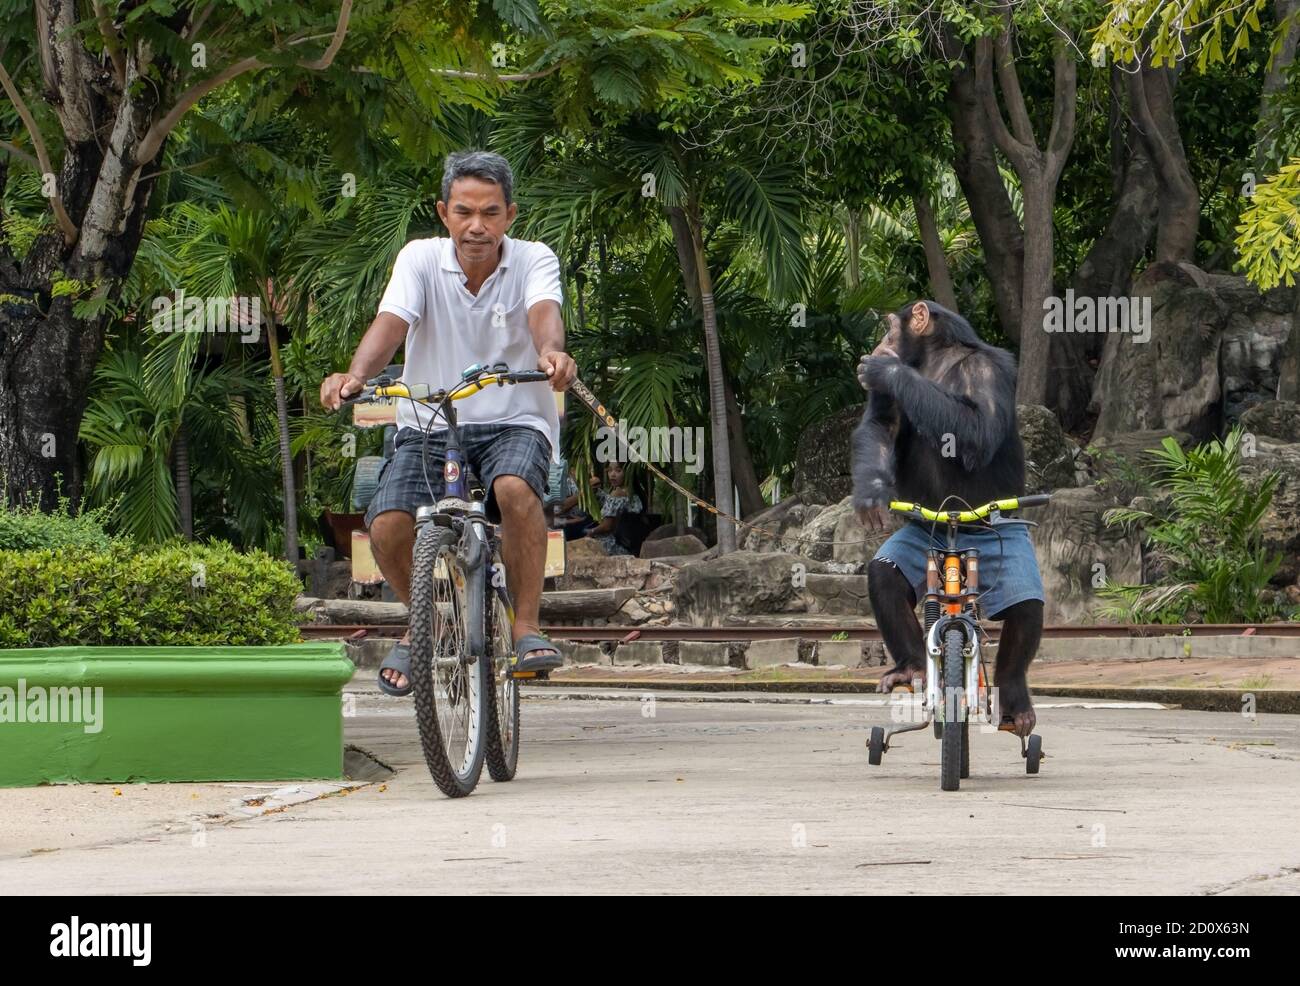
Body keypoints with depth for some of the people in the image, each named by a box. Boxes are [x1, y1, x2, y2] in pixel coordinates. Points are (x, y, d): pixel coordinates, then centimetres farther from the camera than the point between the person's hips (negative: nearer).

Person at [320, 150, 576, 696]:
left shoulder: (533, 261, -4)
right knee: (388, 527, -23)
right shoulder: (421, 259, -3)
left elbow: (544, 312, -26)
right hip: (429, 425, 1)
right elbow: (391, 321, -19)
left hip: (513, 422, -1)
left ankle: (528, 626, -20)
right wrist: (355, 375, -41)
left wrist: (551, 353, -51)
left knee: (515, 488, -36)